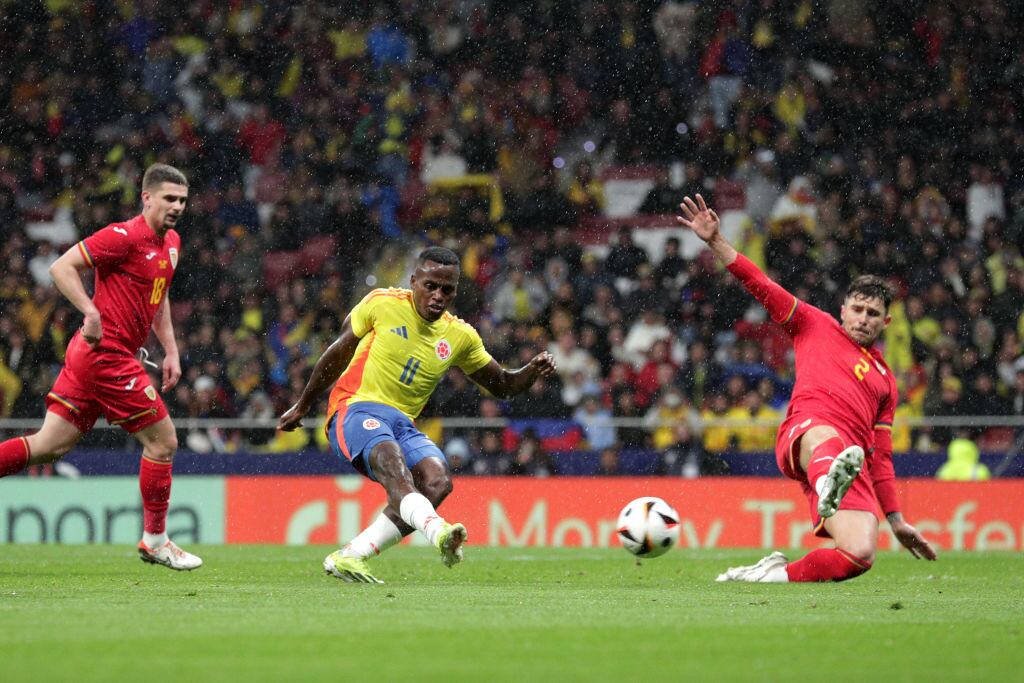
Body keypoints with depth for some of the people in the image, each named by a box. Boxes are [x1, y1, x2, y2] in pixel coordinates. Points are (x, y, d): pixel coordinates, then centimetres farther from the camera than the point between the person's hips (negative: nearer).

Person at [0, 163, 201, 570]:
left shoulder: (171, 243, 15)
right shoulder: (125, 236, -14)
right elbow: (62, 268, -16)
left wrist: (170, 350, 21)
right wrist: (91, 312, -26)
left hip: (91, 354, 9)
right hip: (107, 353, -9)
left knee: (51, 446, 6)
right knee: (162, 441, -2)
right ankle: (155, 540, 9)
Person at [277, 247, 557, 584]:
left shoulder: (459, 336, 12)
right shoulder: (382, 304, 1)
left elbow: (503, 385, 21)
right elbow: (338, 354, 12)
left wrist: (533, 370, -2)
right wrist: (301, 407, 20)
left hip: (403, 423, 5)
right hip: (355, 408, -5)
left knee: (438, 482, -25)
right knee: (391, 458, -37)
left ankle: (347, 557, -25)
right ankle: (437, 531, -66)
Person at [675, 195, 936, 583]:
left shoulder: (885, 379, 32)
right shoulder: (815, 326, 24)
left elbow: (881, 454, 32)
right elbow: (763, 288, 18)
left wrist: (896, 520, 26)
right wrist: (715, 241, 7)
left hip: (856, 462, 4)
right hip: (806, 429, -4)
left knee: (861, 555, -21)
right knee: (827, 437, -45)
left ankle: (779, 573, -5)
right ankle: (830, 483, -81)